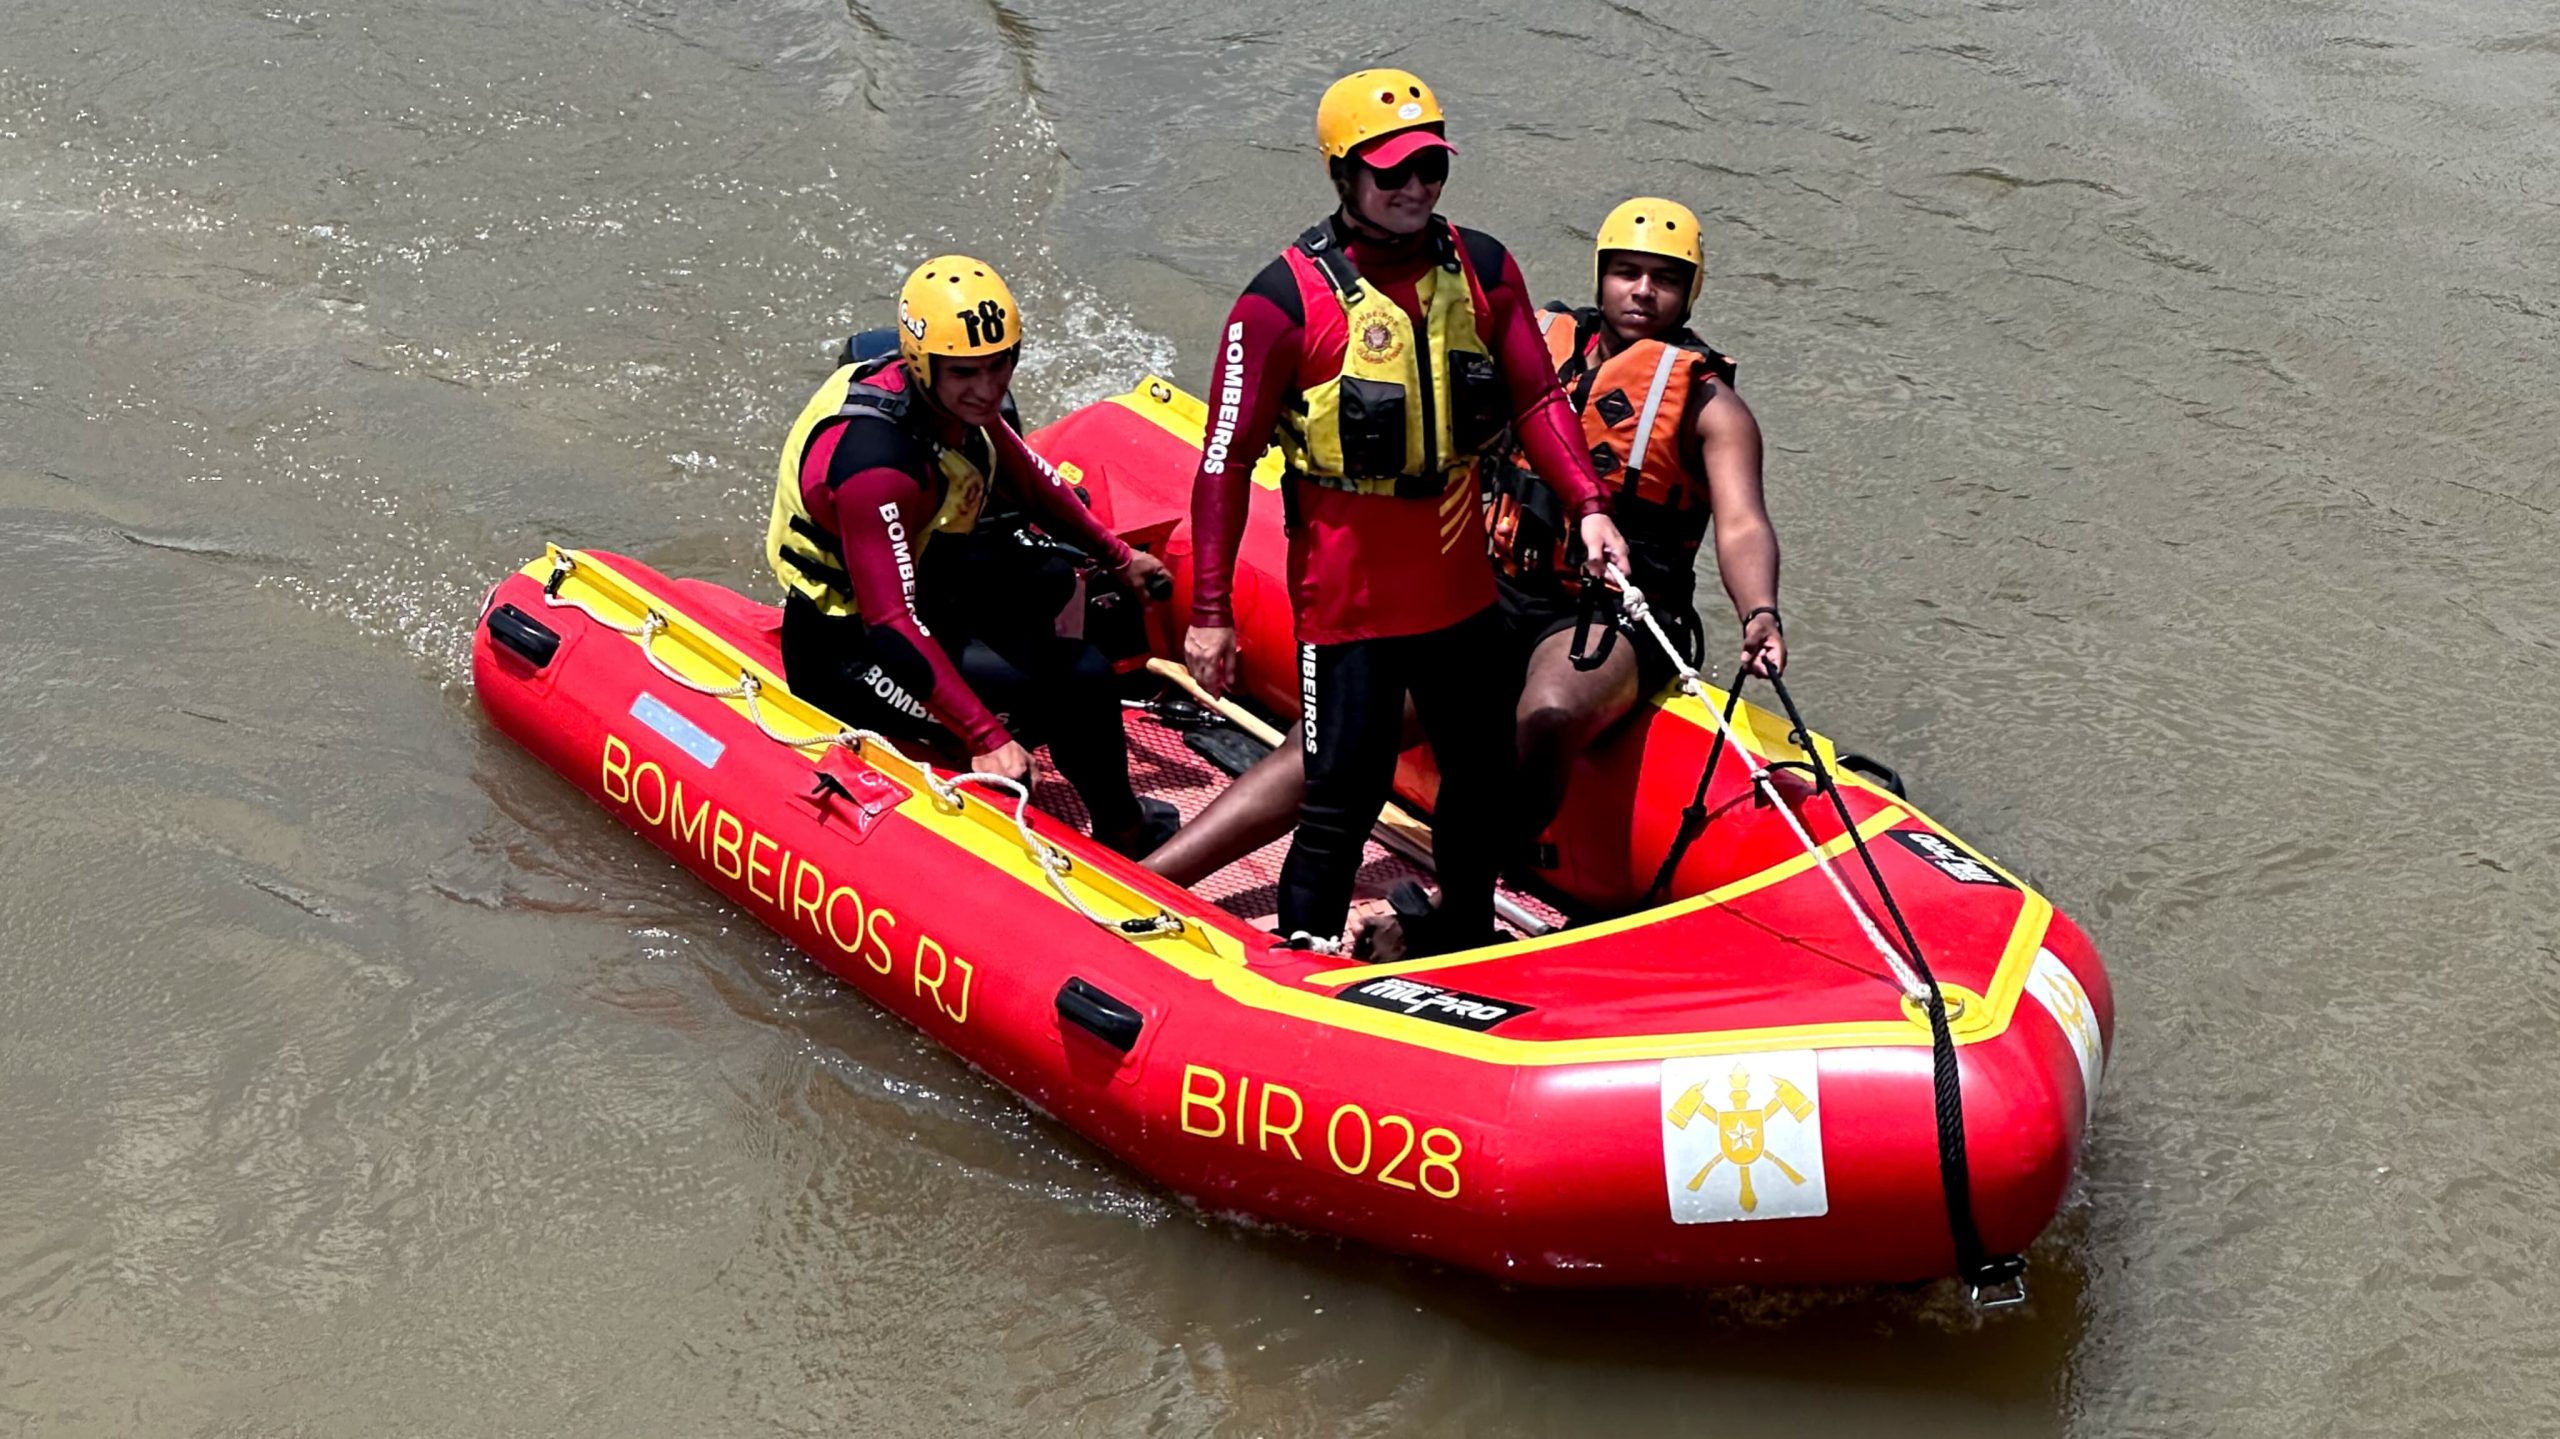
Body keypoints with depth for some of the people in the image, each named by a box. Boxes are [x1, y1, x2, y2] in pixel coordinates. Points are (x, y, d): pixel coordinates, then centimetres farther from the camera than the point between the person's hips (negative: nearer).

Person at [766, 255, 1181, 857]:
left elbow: (1027, 479, 15)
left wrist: (1118, 557, 26)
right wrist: (985, 738, -37)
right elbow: (891, 626, -35)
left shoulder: (956, 400, -6)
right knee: (1082, 679, -17)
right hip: (848, 659, -10)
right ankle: (1121, 835, 5)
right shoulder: (877, 459, -32)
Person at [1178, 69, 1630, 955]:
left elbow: (1535, 400, 4)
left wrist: (1586, 506, -13)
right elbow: (1226, 460, -12)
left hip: (1459, 582, 6)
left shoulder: (1482, 270, 1)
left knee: (1484, 769, 19)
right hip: (1347, 592, -6)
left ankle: (1464, 936, 41)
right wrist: (1209, 612, -13)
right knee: (1345, 793, -3)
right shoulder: (1287, 299, -15)